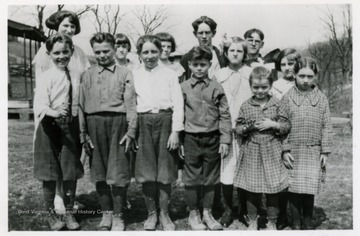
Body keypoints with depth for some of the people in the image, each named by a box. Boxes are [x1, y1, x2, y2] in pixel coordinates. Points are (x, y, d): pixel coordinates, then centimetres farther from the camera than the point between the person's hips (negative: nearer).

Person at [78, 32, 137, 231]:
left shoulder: (125, 74, 6)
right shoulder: (87, 75, 12)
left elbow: (131, 103, 0)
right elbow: (82, 104, 10)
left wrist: (131, 131, -7)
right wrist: (83, 134, 4)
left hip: (117, 122, -2)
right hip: (94, 123, 3)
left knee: (118, 172, -3)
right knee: (98, 172, 7)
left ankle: (118, 216, 10)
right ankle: (106, 213, 21)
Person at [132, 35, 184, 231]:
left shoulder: (169, 74, 5)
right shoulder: (134, 75, 8)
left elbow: (178, 104, 1)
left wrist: (175, 131, -7)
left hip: (165, 122, -1)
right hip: (143, 124, 1)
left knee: (165, 172, 4)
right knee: (146, 172, 4)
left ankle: (164, 214, 18)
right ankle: (151, 214, 19)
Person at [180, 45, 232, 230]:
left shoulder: (216, 88, 2)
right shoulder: (184, 88, 1)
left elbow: (225, 115, 2)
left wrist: (225, 140, -3)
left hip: (212, 139, 1)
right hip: (191, 139, -1)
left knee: (211, 178, 10)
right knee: (192, 179, 6)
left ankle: (207, 213, 25)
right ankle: (193, 214, 22)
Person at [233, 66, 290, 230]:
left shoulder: (276, 105, 1)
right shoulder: (245, 106, 2)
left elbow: (287, 126, 3)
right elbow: (237, 128, 4)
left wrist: (273, 124, -14)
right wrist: (247, 127, -16)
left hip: (271, 152, 0)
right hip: (251, 152, 1)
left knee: (272, 189, 6)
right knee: (252, 189, 9)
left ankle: (272, 222, 23)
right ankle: (252, 221, 26)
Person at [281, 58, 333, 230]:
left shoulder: (321, 98, 4)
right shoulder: (287, 98, 0)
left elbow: (326, 126, 5)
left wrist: (325, 151, 2)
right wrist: (285, 150, -6)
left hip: (313, 151, 1)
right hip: (293, 151, -1)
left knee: (310, 188, 5)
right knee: (294, 187, 4)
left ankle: (308, 221, 22)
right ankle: (296, 222, 18)